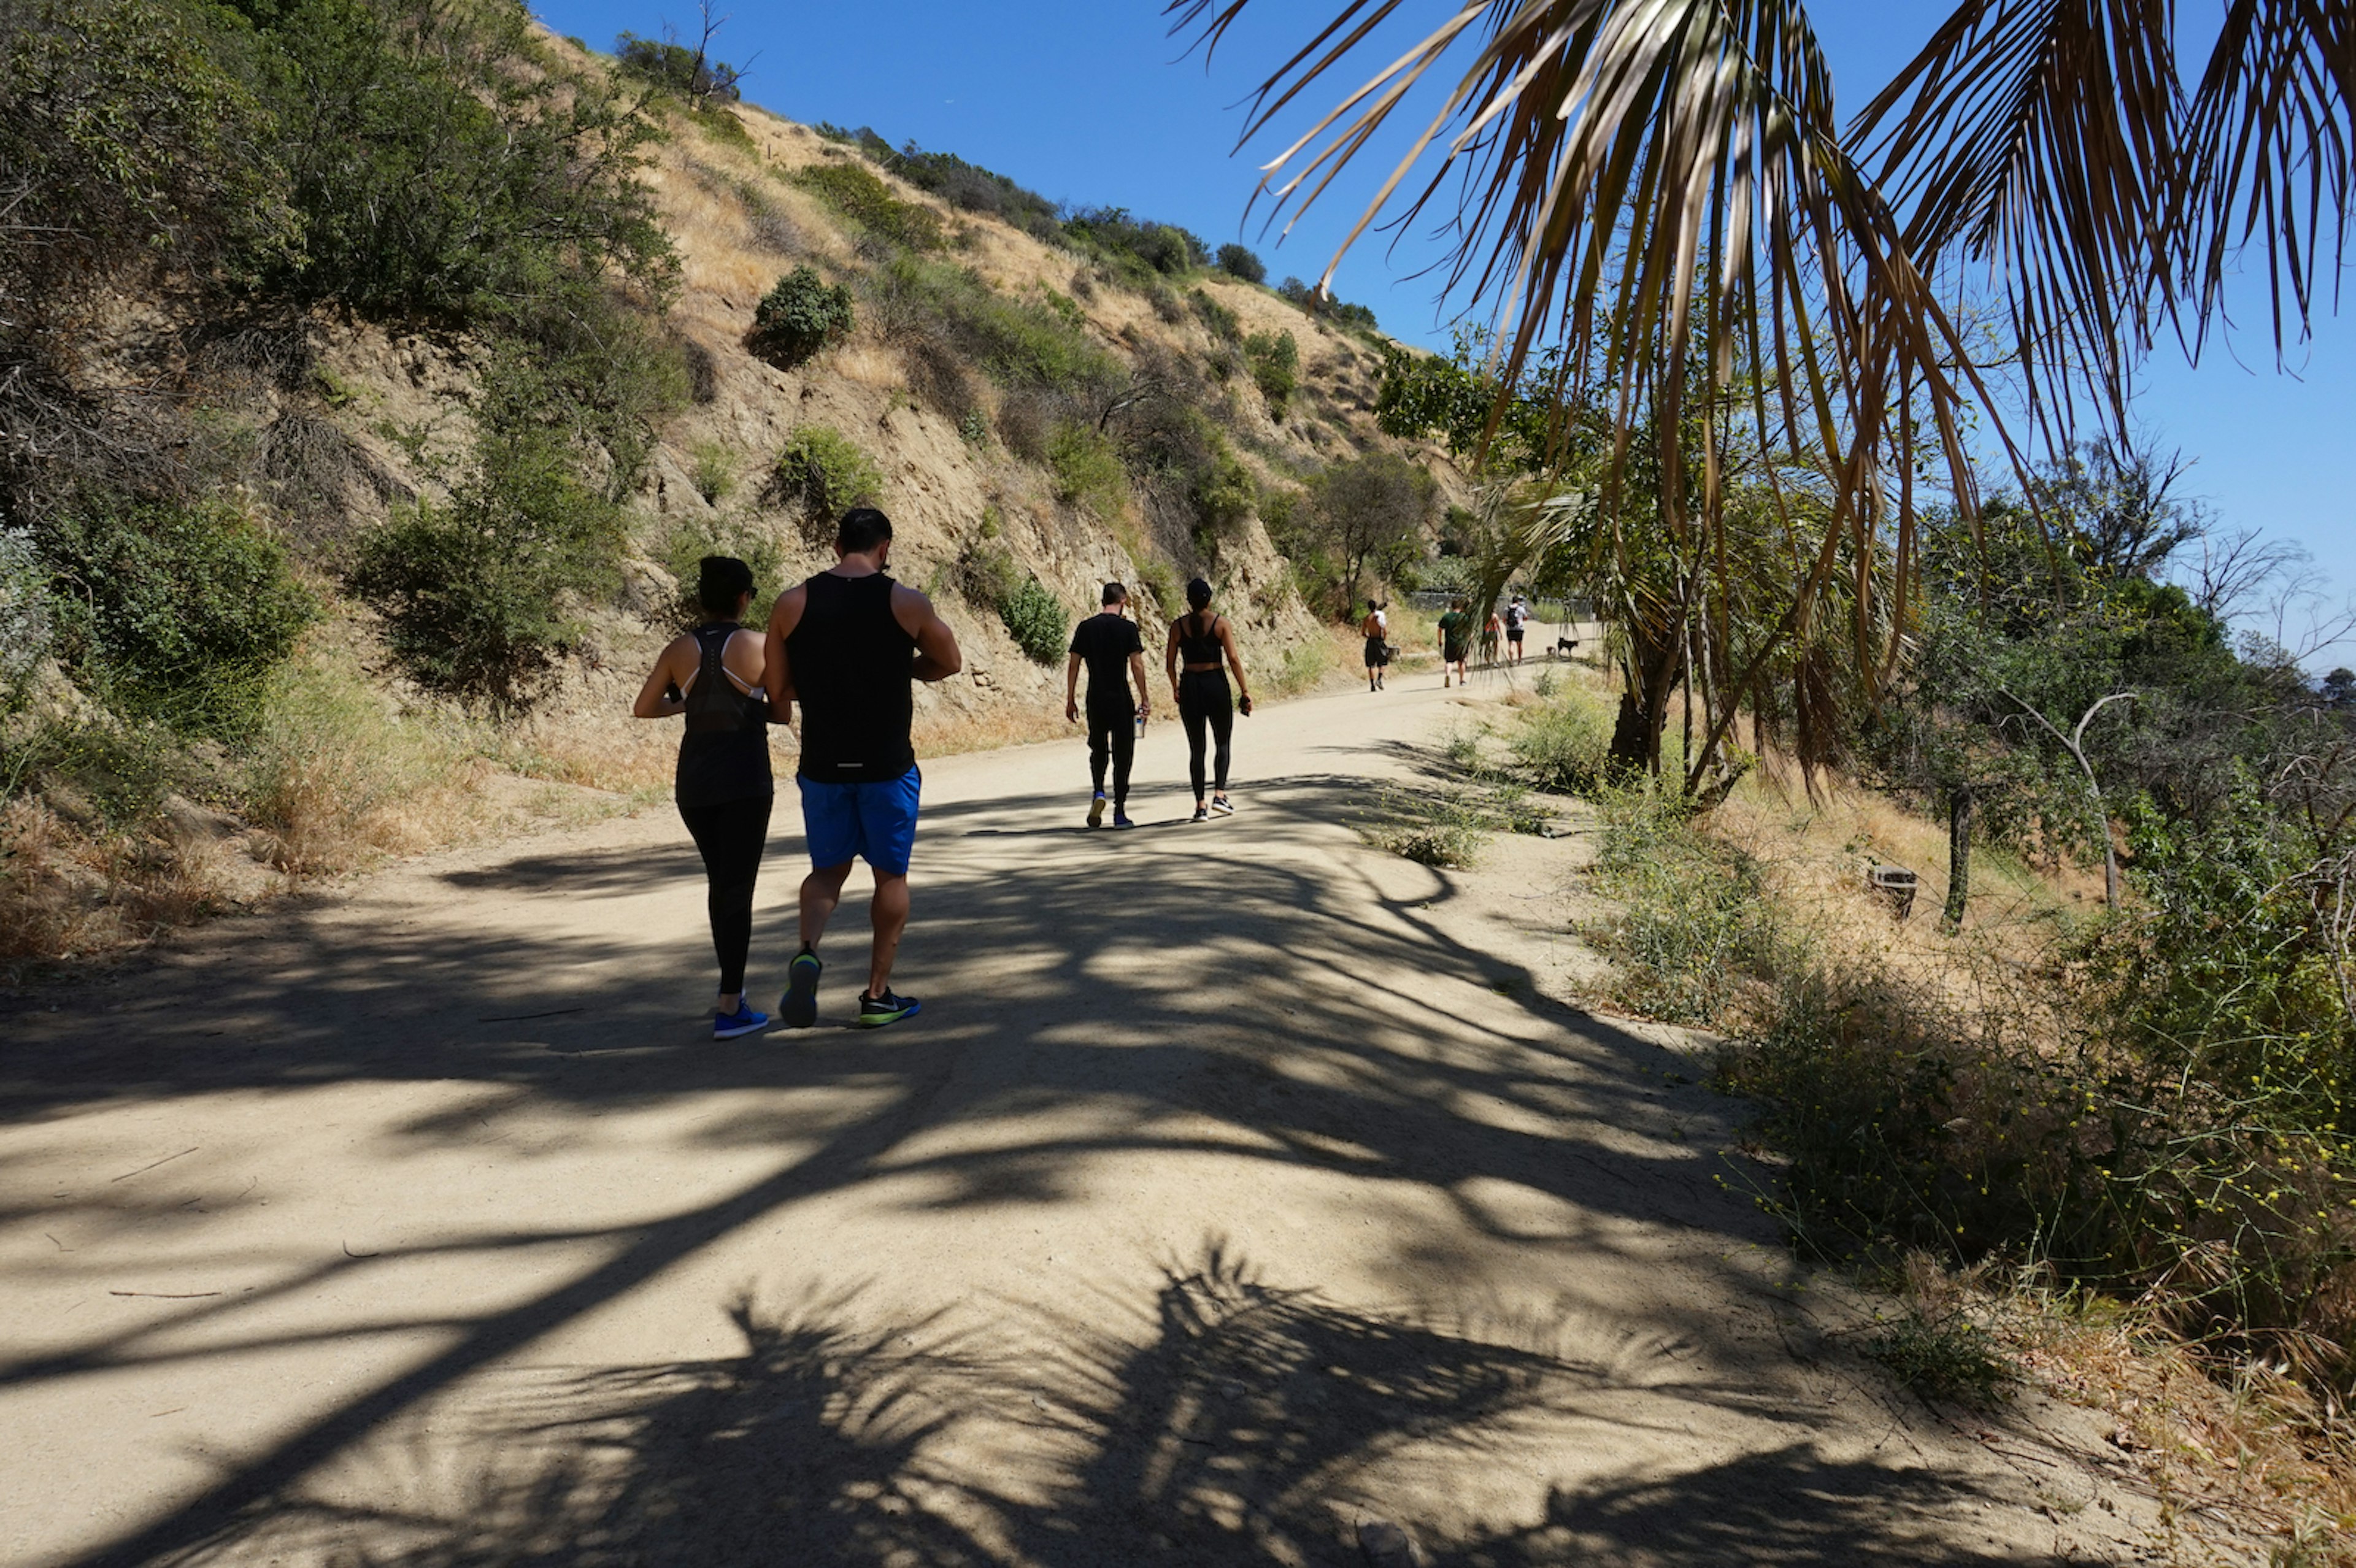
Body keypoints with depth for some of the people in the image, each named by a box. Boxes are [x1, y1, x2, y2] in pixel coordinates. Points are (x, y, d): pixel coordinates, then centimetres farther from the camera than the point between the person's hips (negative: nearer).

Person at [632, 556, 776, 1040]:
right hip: (745, 779, -4)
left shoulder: (679, 650, 3)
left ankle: (731, 982, 33)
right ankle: (729, 1008, -4)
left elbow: (642, 708, 9)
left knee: (719, 880, 22)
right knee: (737, 887, -1)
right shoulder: (757, 646, -7)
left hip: (694, 781, 4)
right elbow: (782, 711, -2)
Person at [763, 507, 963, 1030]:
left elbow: (778, 690, 2)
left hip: (822, 766, 2)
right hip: (887, 765, -2)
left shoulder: (792, 604, -1)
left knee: (828, 868, 18)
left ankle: (808, 951, -10)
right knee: (891, 874, 13)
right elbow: (949, 663, 9)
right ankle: (877, 994, 16)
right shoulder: (907, 603, -5)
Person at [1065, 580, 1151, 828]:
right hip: (1121, 698, -3)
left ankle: (1099, 793, -2)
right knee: (1122, 755, 5)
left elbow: (1073, 665, 4)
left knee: (1098, 749, 20)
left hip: (1095, 699, 3)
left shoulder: (1085, 627, 5)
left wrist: (1070, 699, 10)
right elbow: (1137, 664, -9)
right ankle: (1120, 812, 5)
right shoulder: (1127, 627, -4)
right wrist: (1144, 699, -5)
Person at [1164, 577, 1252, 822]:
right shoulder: (1220, 622, -3)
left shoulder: (1178, 626, 1)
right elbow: (1234, 659, -8)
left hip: (1190, 685, 2)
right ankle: (1220, 795, 1)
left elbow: (1170, 663, 4)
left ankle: (1201, 806, 4)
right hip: (1216, 683, -1)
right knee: (1223, 744, 15)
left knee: (1196, 749, 7)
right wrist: (1245, 691, -2)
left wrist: (1175, 687, 21)